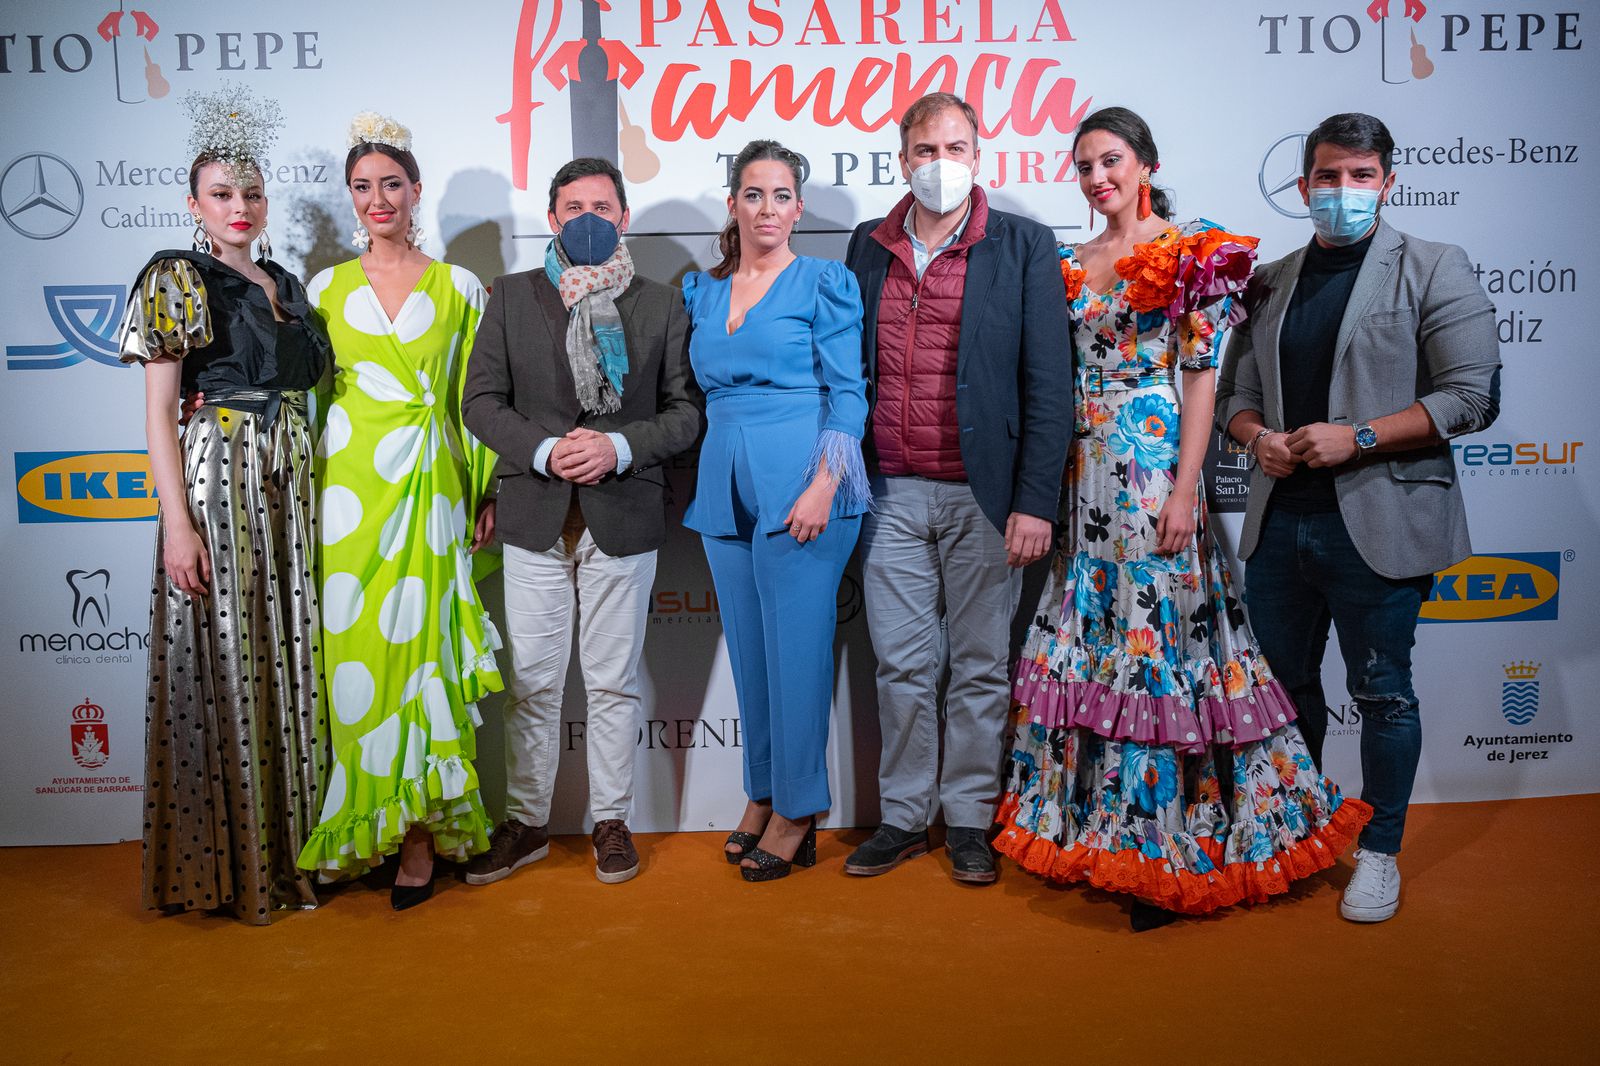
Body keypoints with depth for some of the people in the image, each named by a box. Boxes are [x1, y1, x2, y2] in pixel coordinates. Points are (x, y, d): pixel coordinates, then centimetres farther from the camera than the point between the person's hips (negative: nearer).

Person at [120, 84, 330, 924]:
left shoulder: (288, 285, 16)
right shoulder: (177, 279, -1)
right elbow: (159, 410, -6)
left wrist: (313, 488, 10)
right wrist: (178, 522, -14)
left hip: (293, 488, 6)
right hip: (218, 485, -5)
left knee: (291, 661, 7)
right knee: (224, 667, -2)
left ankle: (291, 846, 19)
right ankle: (224, 866, 11)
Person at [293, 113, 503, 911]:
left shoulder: (458, 289, 7)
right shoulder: (326, 290, 11)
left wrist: (486, 494, 2)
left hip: (428, 490, -1)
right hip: (348, 489, 2)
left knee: (418, 648, -2)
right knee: (350, 651, 1)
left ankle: (417, 831, 8)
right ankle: (357, 828, 15)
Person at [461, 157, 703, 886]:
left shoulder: (661, 306, 6)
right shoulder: (512, 297, 8)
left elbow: (687, 410, 2)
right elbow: (482, 401, 3)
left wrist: (618, 447, -14)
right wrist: (544, 451, -13)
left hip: (623, 517, -1)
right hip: (536, 516, 1)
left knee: (613, 683, 8)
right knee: (531, 683, 7)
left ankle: (611, 821, 22)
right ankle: (525, 823, 22)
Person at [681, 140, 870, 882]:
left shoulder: (823, 282, 0)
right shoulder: (701, 291, 15)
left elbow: (848, 391, -6)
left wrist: (824, 484, -16)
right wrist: (701, 485, 10)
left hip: (797, 483, -5)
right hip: (724, 486, 5)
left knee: (796, 647, -2)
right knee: (747, 648, 11)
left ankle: (798, 811, 11)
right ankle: (763, 794, 25)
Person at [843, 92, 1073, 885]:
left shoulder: (1022, 246, 0)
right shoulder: (869, 247, 9)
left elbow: (1048, 382, -4)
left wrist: (1035, 502, -11)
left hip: (983, 494, -2)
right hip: (893, 493, 3)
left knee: (980, 665, 8)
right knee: (901, 664, 9)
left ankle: (969, 819, 23)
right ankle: (904, 816, 23)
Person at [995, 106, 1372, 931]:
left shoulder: (1188, 253, -1)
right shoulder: (1070, 265, 15)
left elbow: (1201, 376, -7)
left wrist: (1185, 490, -14)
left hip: (1155, 471, -6)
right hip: (1085, 477, 6)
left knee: (1162, 640, -5)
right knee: (1088, 642, 8)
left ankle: (1172, 844, 6)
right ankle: (1097, 831, 21)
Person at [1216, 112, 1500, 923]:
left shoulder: (1434, 269, 0)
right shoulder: (1270, 282, 14)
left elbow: (1474, 395, -7)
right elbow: (1235, 393, 16)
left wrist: (1358, 438, -15)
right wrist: (1257, 435, -6)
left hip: (1377, 522, -4)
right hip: (1279, 520, 5)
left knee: (1382, 691, 5)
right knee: (1284, 686, 13)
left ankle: (1379, 852, 22)